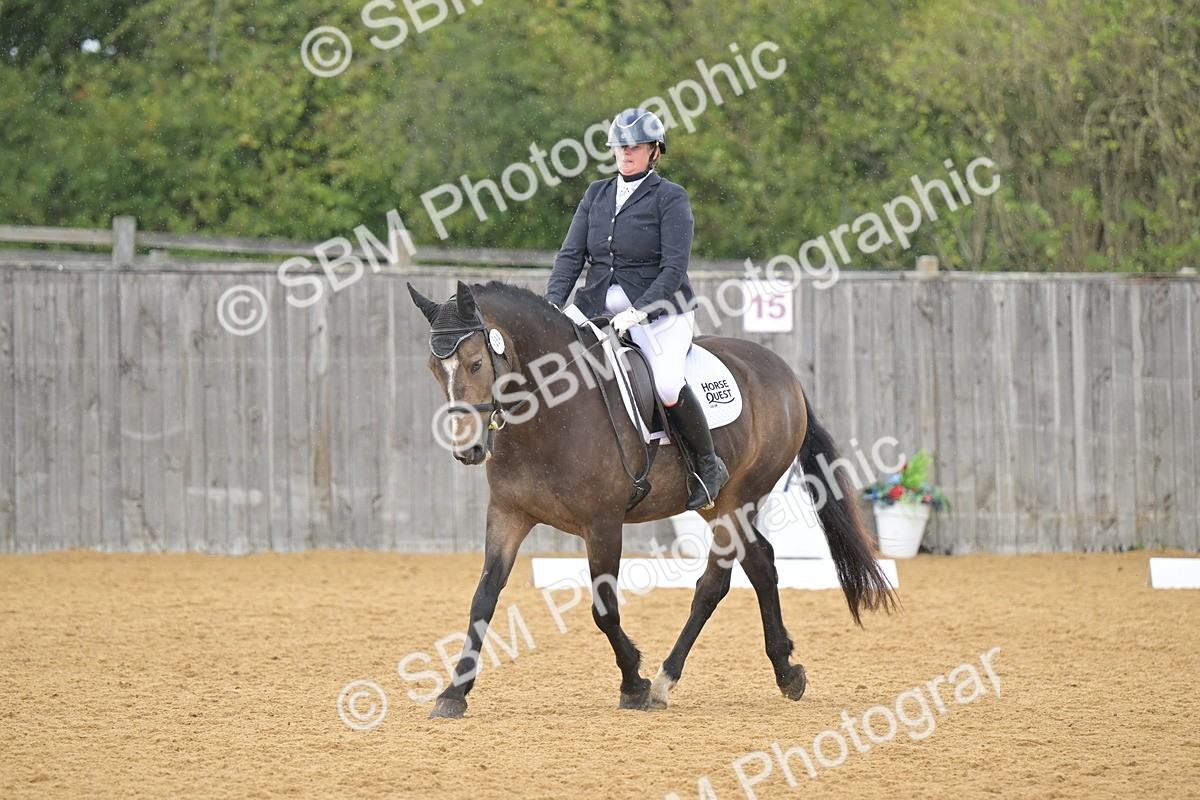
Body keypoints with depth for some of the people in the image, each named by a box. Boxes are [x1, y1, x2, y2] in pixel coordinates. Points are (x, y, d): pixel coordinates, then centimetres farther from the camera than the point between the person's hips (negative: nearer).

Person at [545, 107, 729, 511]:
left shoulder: (670, 198, -4)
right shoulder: (596, 195, 13)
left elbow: (674, 268, -12)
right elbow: (571, 254, 7)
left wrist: (639, 311, -24)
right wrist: (552, 304, -10)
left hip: (659, 312, -6)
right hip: (598, 309, 6)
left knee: (667, 383, -30)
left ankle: (709, 466, -9)